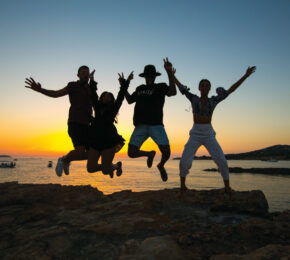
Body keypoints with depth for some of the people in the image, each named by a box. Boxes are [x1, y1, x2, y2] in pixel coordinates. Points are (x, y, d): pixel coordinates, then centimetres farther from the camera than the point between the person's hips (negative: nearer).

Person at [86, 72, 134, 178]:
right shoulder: (97, 108, 16)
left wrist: (125, 82, -2)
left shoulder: (113, 109, 7)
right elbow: (93, 96, 17)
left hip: (108, 142, -4)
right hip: (95, 141, 4)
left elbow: (120, 96, 2)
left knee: (105, 171, -4)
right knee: (90, 168, 2)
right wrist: (92, 81, 12)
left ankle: (117, 165, 30)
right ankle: (109, 166, 30)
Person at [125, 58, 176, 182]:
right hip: (140, 126, 4)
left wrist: (169, 72, -21)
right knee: (131, 153, -6)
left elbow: (173, 92, -13)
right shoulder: (140, 88, 21)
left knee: (166, 152, -16)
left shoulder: (161, 87, 7)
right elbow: (130, 100, 31)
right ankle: (150, 154, 24)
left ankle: (161, 166, 20)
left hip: (156, 125, -3)